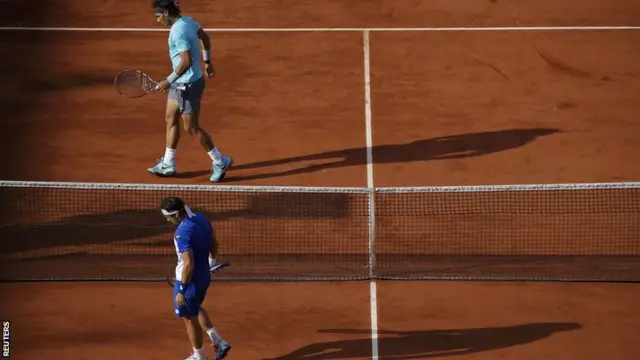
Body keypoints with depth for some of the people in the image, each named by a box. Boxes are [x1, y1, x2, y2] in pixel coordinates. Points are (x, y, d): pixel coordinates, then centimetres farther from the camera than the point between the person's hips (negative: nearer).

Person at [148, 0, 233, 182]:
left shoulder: (178, 32, -26)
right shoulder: (188, 21, 3)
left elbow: (186, 61, -30)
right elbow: (205, 38, 20)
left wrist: (169, 81, -23)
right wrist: (207, 61, 29)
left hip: (188, 85, -10)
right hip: (180, 83, 10)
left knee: (191, 127, 1)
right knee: (170, 119, 16)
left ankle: (220, 162, 12)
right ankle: (167, 164, 24)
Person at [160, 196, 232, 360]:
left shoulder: (182, 233, -30)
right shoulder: (202, 218, -4)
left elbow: (188, 265, -29)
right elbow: (214, 243, 10)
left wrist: (181, 290, -20)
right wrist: (212, 260, 28)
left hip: (190, 280, -9)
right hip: (205, 276, 9)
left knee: (190, 319, 12)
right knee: (196, 309, 31)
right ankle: (218, 342, 28)